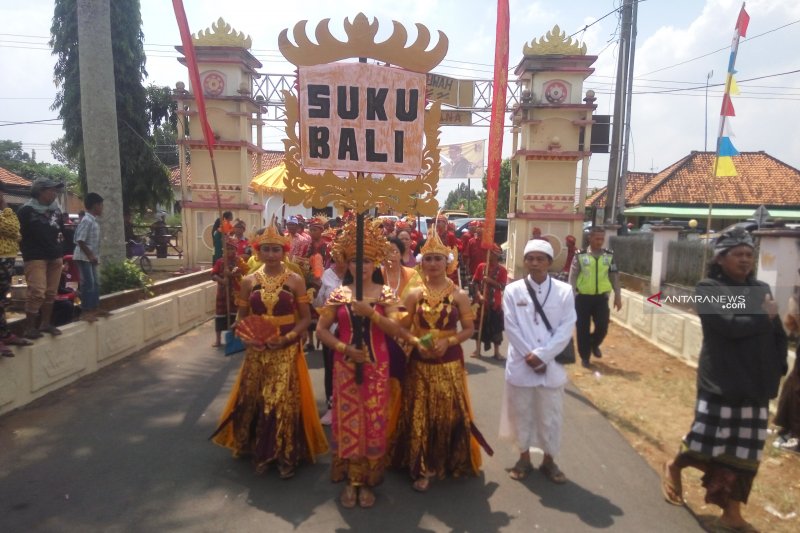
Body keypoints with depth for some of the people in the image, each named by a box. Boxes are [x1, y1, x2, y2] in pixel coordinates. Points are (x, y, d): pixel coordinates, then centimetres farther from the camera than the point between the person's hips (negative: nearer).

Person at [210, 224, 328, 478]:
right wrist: (246, 338, -10)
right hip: (257, 351, 3)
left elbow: (305, 318, -3)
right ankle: (260, 453, 27)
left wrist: (287, 338, -17)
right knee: (254, 401, 9)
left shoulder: (295, 280, -5)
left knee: (285, 401, -1)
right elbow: (241, 317, 9)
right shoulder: (249, 281, 2)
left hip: (287, 351, -2)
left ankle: (286, 456, 16)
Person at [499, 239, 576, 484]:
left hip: (551, 365, 0)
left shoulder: (564, 291, -3)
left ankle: (549, 461, 31)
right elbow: (512, 328, -6)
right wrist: (530, 357, -13)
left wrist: (541, 355, -15)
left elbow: (565, 329, -7)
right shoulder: (513, 290, -3)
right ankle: (524, 458, 31)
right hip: (521, 365, 0)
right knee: (521, 413, 13)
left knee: (551, 416, 11)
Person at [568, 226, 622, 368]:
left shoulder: (609, 256, 3)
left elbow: (614, 277, 9)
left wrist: (618, 296, 8)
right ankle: (585, 357, 21)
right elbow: (573, 277, -5)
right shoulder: (580, 256, -6)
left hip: (601, 297, 2)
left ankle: (594, 344, 32)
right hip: (583, 297, -2)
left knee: (603, 326, -1)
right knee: (583, 329, 4)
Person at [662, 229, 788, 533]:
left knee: (744, 453, 11)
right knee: (706, 442, 2)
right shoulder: (708, 289, -8)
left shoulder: (760, 290, 8)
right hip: (721, 384, -5)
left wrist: (775, 373, 2)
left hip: (756, 387, 5)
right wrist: (763, 316, -7)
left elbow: (778, 336, 11)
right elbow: (730, 326, -22)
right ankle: (673, 467, 33)